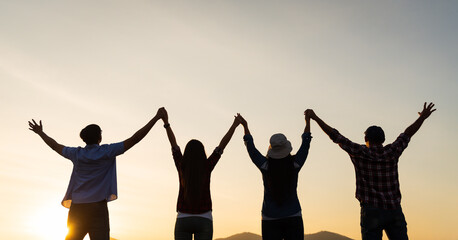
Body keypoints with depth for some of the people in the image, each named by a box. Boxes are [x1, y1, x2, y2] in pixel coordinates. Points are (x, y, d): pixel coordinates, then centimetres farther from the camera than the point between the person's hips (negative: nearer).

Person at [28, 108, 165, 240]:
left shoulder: (76, 154, 10)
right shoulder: (107, 152, -1)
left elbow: (55, 146, 27)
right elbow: (135, 139, -4)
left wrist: (40, 132, 44)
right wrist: (156, 118, -1)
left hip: (77, 207, 4)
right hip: (98, 207, -4)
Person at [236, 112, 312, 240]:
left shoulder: (265, 166, -9)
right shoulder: (295, 165, -8)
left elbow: (250, 147, 5)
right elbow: (305, 143, 7)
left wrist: (245, 126, 18)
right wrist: (308, 121, 19)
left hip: (270, 220, 0)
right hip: (293, 218, 0)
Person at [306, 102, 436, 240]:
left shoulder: (360, 153, -3)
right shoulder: (392, 151, 4)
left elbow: (335, 136, 0)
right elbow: (408, 133, 18)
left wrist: (315, 118, 8)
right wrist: (423, 117, 32)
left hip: (371, 211, -3)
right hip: (394, 210, 3)